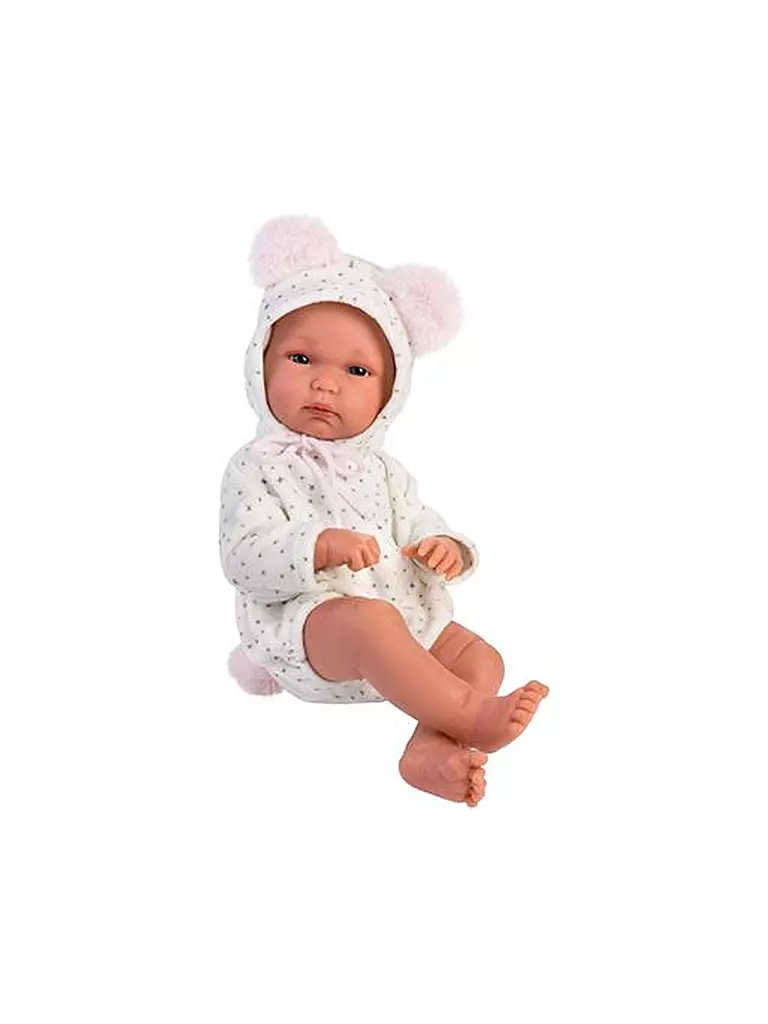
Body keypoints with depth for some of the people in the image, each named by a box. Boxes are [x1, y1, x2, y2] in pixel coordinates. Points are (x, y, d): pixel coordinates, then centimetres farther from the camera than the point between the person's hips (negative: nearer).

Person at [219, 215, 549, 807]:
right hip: (308, 626, -7)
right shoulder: (257, 466, 2)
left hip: (408, 621, 7)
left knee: (482, 655, -8)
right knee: (371, 620, -36)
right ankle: (470, 716, -35)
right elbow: (243, 561, -10)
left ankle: (432, 748, -29)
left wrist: (449, 550, -5)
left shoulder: (382, 470, 20)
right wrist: (321, 546, -26)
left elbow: (422, 528, 20)